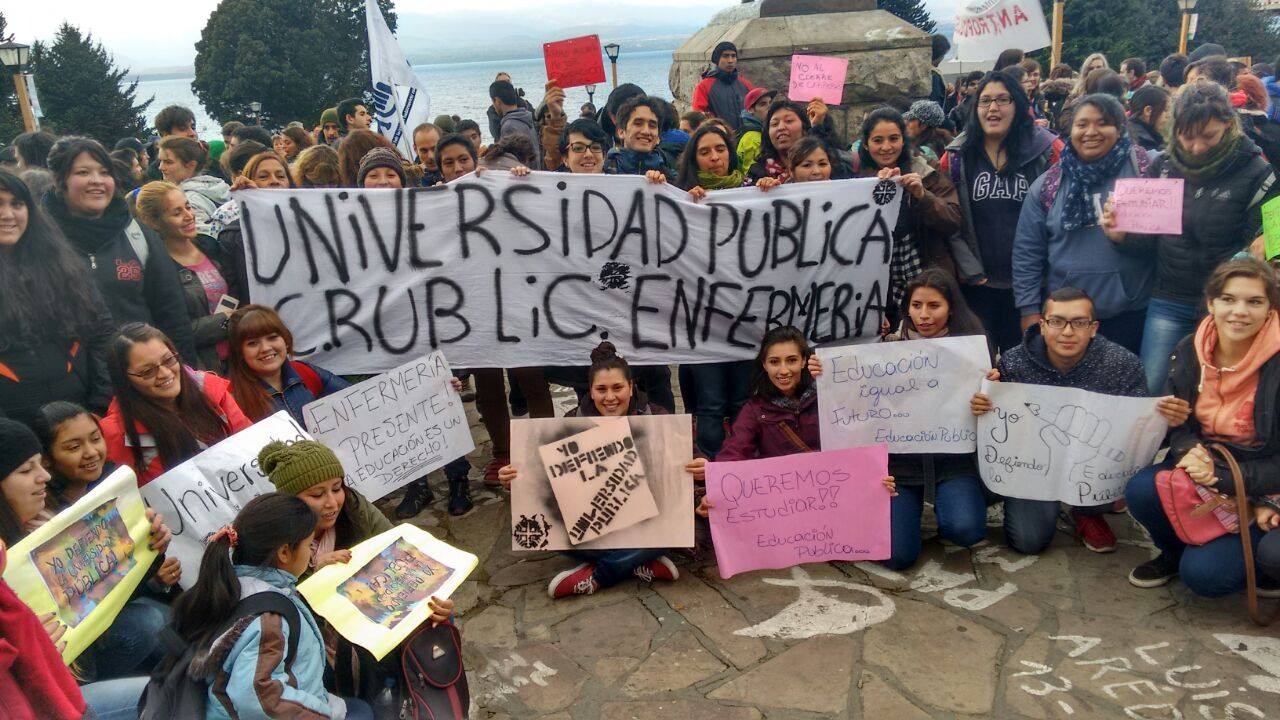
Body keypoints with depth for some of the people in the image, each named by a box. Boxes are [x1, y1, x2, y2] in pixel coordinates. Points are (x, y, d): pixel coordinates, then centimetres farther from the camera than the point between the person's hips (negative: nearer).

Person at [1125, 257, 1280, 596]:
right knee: (1141, 491, -25)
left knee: (1203, 574, -19)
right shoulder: (1189, 350, -4)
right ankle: (1173, 552, 7)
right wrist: (1188, 452, -18)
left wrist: (1218, 475, -27)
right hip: (1203, 463, 5)